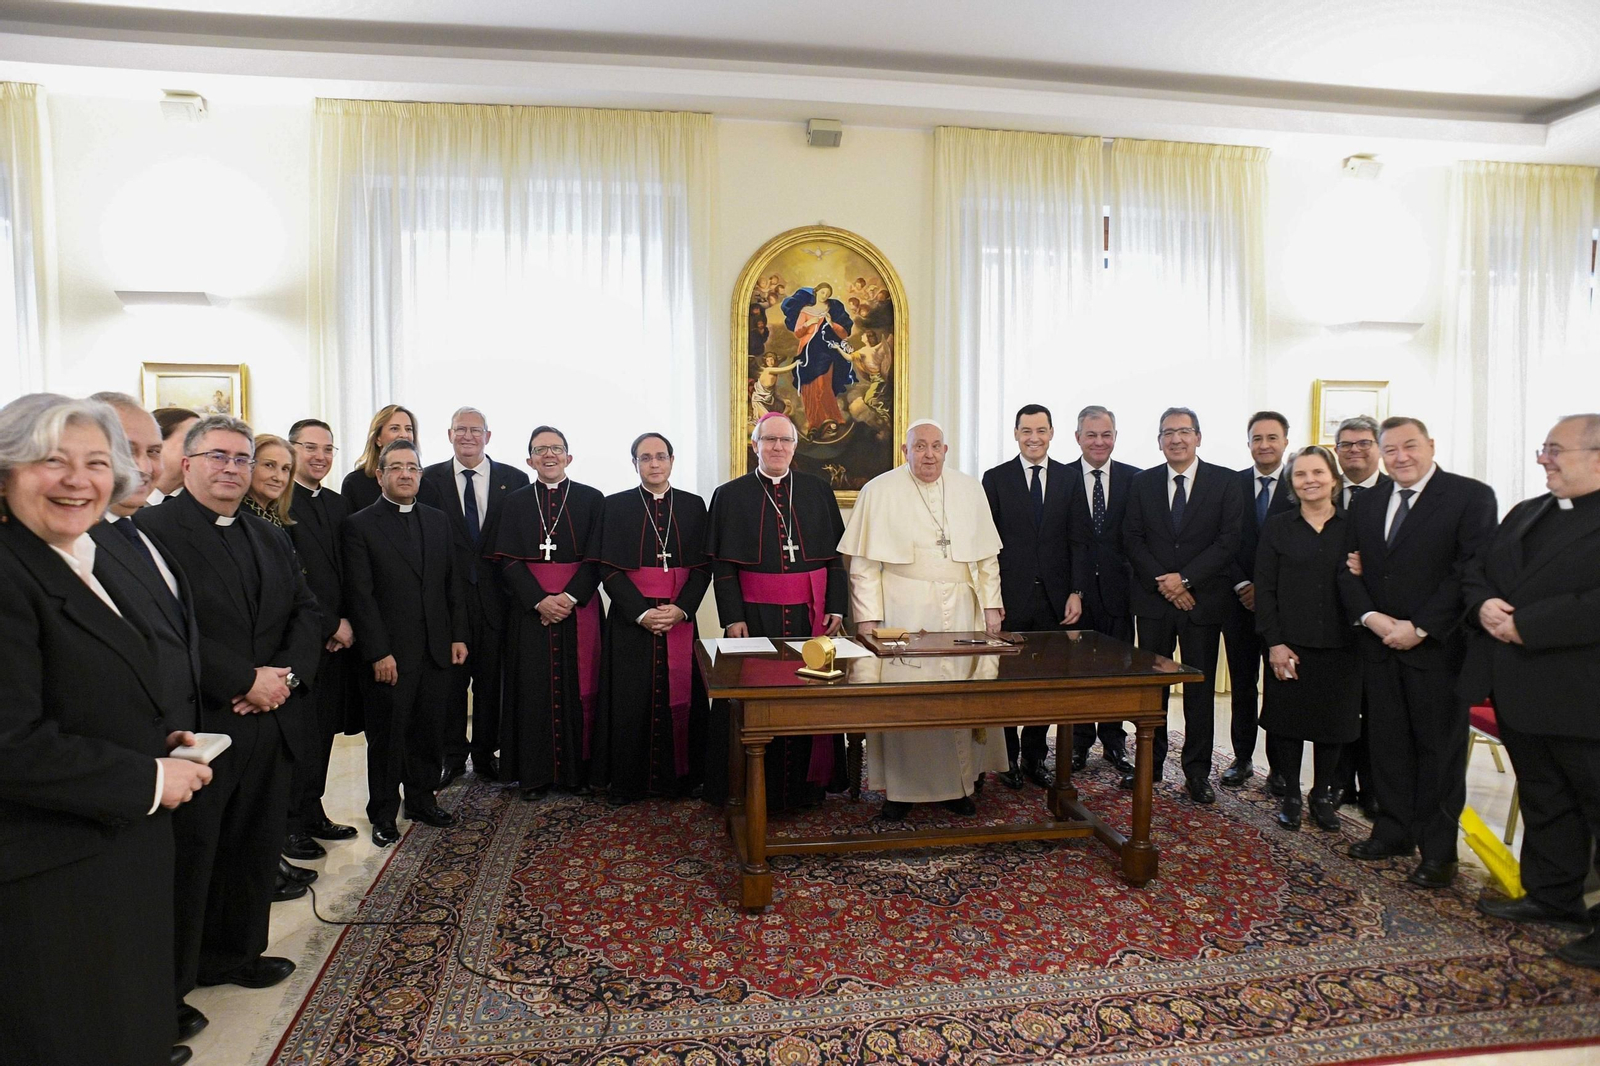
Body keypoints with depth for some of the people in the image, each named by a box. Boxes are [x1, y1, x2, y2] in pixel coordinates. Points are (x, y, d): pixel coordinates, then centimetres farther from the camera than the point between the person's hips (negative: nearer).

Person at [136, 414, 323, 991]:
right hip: (198, 726, -6)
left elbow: (305, 611, 11)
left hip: (269, 722, 6)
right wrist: (246, 680, -19)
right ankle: (169, 982, 26)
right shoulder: (152, 529, -9)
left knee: (255, 847, 17)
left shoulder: (271, 538, 15)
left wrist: (287, 674, -7)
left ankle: (237, 952, 36)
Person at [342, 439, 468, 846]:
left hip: (436, 649, 4)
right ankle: (383, 814, 23)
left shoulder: (438, 521, 11)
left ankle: (421, 800, 30)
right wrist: (378, 652, -13)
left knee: (427, 732, 14)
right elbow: (360, 595, -9)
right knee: (387, 736, 7)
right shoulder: (359, 526, -4)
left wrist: (458, 635, 6)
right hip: (388, 655, -4)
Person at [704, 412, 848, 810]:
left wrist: (836, 607, -1)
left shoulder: (819, 491, 8)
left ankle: (808, 783, 20)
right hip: (755, 615, -1)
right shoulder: (730, 495, 3)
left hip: (810, 614, 2)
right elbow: (722, 565, 0)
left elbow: (836, 555, 7)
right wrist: (732, 617, -8)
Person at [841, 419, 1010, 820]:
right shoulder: (879, 491, 0)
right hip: (902, 612, -3)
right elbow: (863, 563, -3)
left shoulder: (969, 489, 10)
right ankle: (898, 787, 12)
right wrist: (867, 618, -9)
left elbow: (987, 556, 13)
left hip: (961, 610, 3)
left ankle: (958, 783, 19)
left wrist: (991, 604, 5)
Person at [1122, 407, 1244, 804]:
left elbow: (1228, 540, -6)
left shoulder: (1225, 481, 1)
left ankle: (1197, 771, 16)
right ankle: (1150, 762, 18)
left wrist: (1185, 578, -14)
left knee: (1200, 687, 6)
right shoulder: (1143, 483, 7)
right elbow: (1133, 539, 3)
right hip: (1153, 597, 2)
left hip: (1203, 597, -1)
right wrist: (1164, 583, -9)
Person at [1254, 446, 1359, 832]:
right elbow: (1264, 589, -2)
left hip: (1340, 644, 1)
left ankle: (1323, 795, 28)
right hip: (1289, 644, -1)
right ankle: (1290, 795, 22)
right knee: (1287, 720, 6)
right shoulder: (1277, 527, 2)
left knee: (1333, 721, 10)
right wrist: (1274, 643, -8)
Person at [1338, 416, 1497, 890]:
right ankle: (1394, 831, 24)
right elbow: (1349, 569, 9)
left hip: (1437, 644, -5)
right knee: (1388, 741, 12)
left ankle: (1438, 850, 16)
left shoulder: (1471, 495, -6)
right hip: (1378, 643, 5)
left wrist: (1420, 628, -17)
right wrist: (1370, 617, -8)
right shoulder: (1365, 503, 11)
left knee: (1440, 745, 5)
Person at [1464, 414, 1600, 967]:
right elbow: (1475, 573, 15)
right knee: (1543, 800, 19)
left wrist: (1525, 624, -22)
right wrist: (1483, 605, -5)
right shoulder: (1525, 513, 14)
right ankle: (1552, 897, 33)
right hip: (1519, 691, 8)